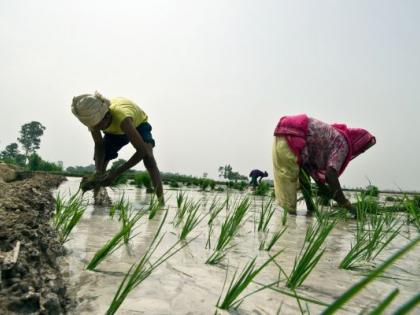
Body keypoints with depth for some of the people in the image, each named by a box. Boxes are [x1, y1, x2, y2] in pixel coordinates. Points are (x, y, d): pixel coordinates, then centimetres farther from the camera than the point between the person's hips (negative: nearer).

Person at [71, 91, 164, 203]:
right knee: (99, 163, -6)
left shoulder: (121, 118, -45)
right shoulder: (93, 119, -29)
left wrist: (116, 172, -45)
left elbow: (142, 150, -45)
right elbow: (99, 146, -15)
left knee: (149, 159, -30)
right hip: (114, 131, 5)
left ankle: (161, 203, -30)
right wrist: (99, 171, -30)